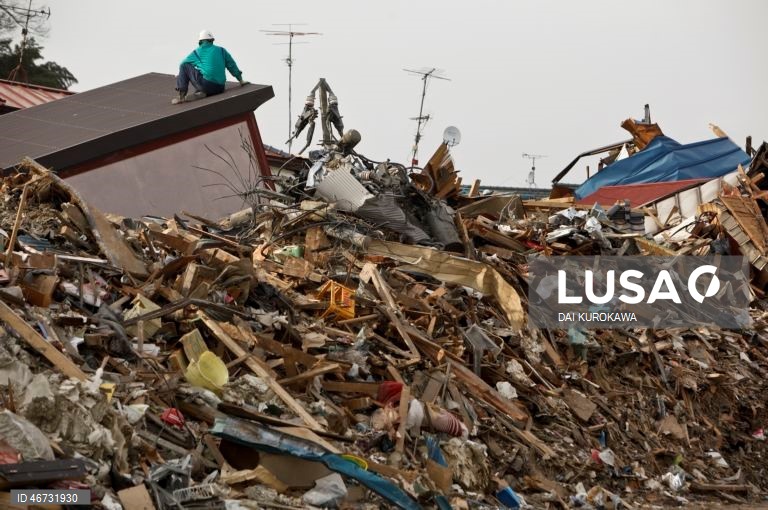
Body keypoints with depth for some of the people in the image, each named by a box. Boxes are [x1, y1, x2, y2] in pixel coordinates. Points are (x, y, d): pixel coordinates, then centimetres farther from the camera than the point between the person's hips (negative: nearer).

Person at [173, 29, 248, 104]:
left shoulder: (196, 53, 9)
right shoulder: (221, 50, 15)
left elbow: (182, 64, 19)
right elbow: (232, 66, 17)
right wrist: (241, 81, 25)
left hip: (205, 84, -4)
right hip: (219, 89, 4)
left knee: (184, 66, 11)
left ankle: (182, 95, -2)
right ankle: (203, 93, 1)